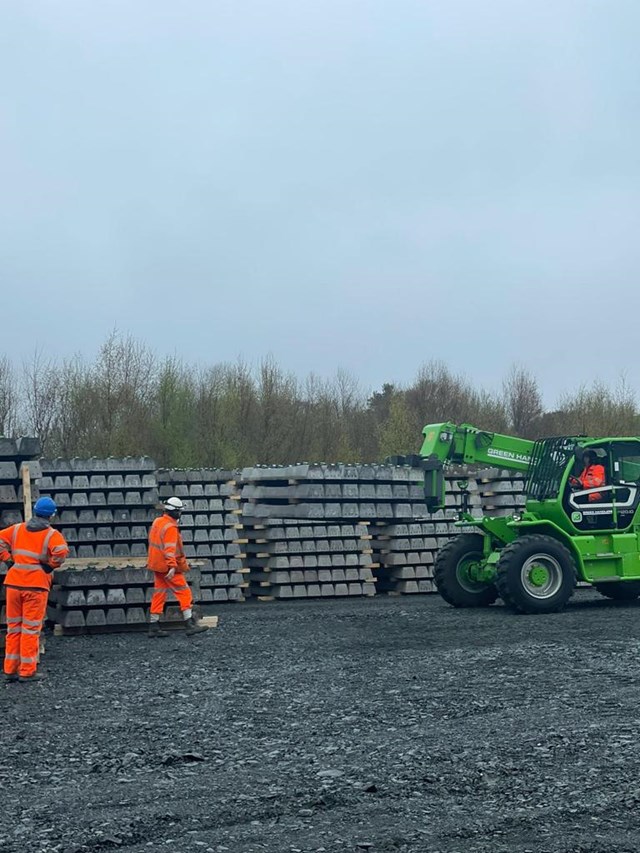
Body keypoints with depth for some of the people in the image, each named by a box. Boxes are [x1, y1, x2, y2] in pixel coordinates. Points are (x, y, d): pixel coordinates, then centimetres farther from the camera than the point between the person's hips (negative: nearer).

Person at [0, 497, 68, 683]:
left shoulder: (17, 529, 9)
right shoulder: (52, 535, -6)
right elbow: (61, 552, -22)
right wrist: (50, 566, -7)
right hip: (36, 585, -4)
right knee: (31, 629, 2)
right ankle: (27, 672, 5)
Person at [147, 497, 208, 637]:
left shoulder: (157, 522, 11)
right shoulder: (170, 527, -18)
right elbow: (170, 548, -28)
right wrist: (172, 566, -35)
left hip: (156, 565, 9)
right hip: (168, 567, -9)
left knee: (159, 594, 11)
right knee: (184, 593, -4)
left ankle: (154, 627, 12)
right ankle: (190, 624, -6)